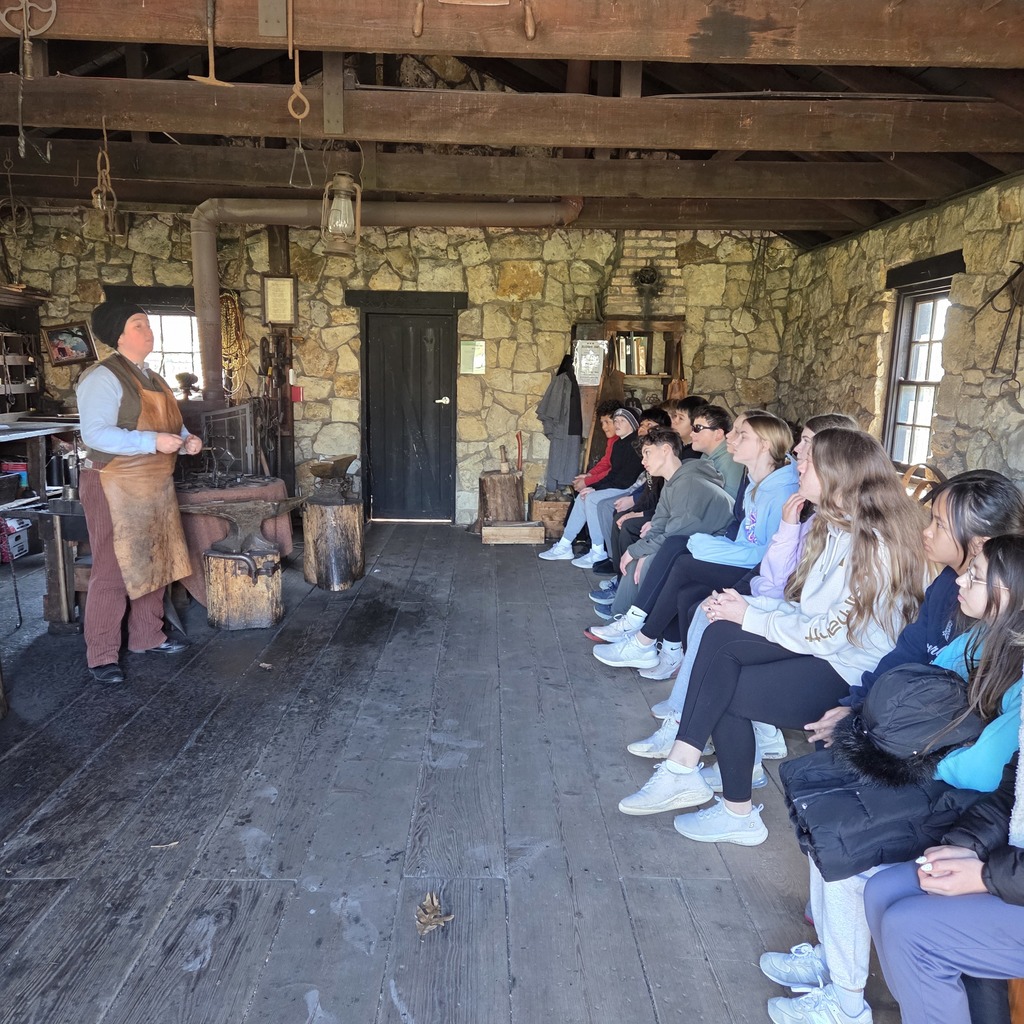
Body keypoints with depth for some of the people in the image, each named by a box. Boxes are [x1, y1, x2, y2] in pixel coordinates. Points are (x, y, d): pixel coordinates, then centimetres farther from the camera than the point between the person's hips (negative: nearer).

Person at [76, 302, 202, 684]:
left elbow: (168, 423, 23)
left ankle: (147, 637, 29)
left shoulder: (151, 378, 15)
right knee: (113, 570, -4)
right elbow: (95, 433, -22)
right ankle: (101, 656, 6)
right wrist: (152, 441, -28)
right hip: (115, 486, -9)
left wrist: (186, 439, 1)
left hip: (155, 486, 9)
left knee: (154, 564, 15)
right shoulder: (103, 377, -12)